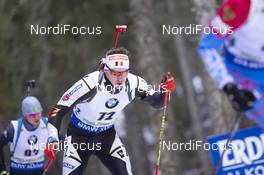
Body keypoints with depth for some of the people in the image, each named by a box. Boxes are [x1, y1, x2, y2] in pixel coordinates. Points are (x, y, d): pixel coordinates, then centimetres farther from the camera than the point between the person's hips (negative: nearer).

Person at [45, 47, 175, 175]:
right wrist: (53, 140, -38)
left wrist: (165, 91, -25)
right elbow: (58, 110, -27)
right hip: (79, 134, -4)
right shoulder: (90, 84, -33)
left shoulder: (133, 84, -20)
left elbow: (156, 101, -2)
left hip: (107, 135, 4)